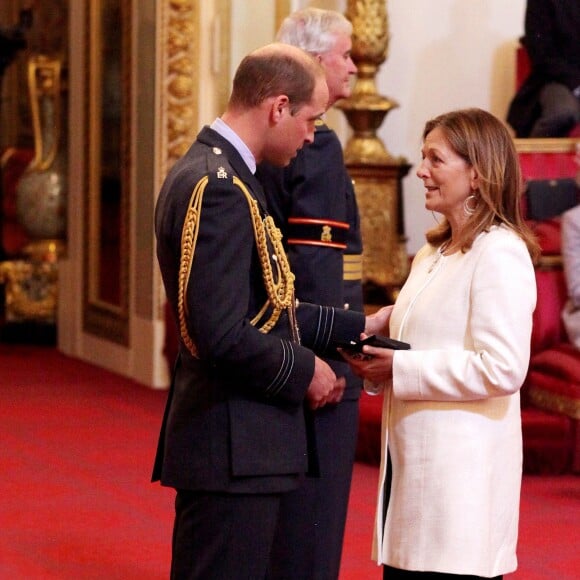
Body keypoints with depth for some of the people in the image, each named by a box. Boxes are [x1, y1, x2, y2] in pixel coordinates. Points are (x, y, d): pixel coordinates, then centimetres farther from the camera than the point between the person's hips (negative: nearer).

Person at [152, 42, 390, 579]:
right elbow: (223, 335, -25)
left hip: (232, 442, 11)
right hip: (233, 450, -11)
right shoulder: (219, 188, -19)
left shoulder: (209, 170, 13)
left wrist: (357, 326, 18)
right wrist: (304, 370, -11)